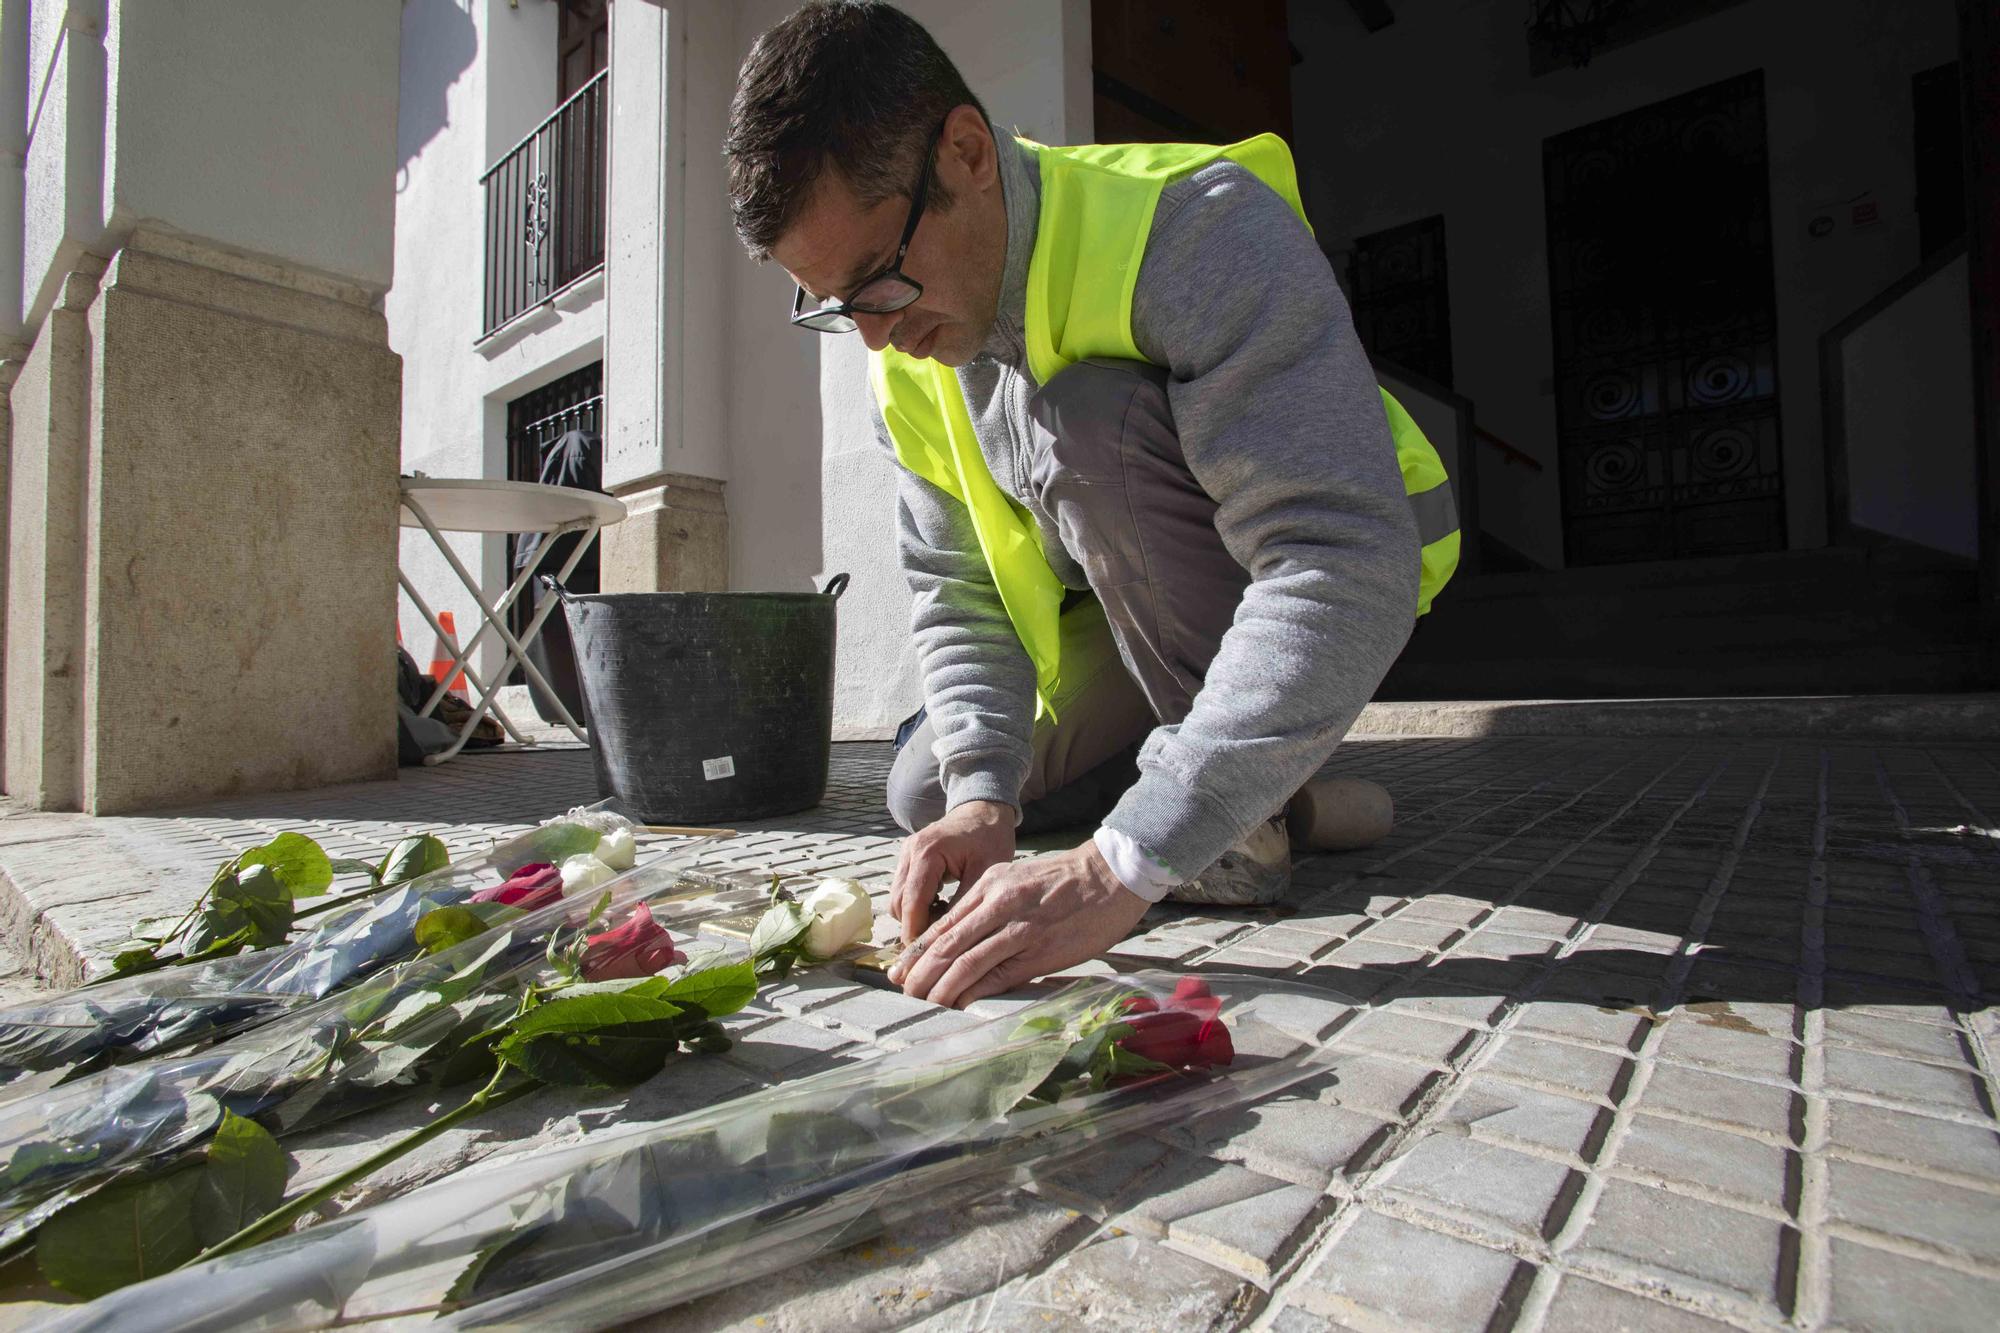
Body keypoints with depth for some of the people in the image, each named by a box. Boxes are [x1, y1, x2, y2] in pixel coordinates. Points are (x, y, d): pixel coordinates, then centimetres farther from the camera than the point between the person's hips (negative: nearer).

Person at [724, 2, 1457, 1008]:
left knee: (1089, 418, -32)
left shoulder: (1199, 225, -29)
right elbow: (958, 595, -6)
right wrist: (984, 797, -23)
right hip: (1130, 617, 7)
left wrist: (1118, 868, -45)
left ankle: (1246, 812, -18)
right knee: (926, 796, 3)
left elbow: (1348, 569, -40)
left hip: (1348, 587, -6)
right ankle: (1252, 785, 11)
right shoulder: (904, 353, -8)